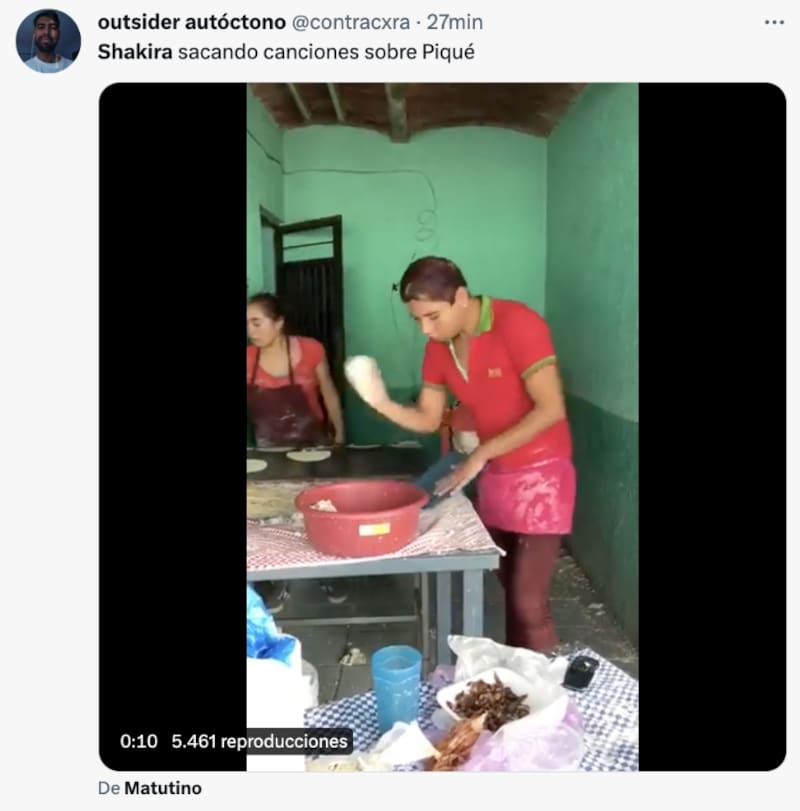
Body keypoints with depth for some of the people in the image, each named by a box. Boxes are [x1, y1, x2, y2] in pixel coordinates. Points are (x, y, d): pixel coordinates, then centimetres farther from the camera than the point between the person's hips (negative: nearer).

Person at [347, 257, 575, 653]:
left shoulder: (517, 323, -20)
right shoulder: (438, 347, 1)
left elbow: (551, 410, -24)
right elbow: (427, 419, 5)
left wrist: (481, 454, -23)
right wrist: (382, 403, -14)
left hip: (539, 474, -6)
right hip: (491, 477, 6)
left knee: (529, 603, -3)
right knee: (511, 591, 14)